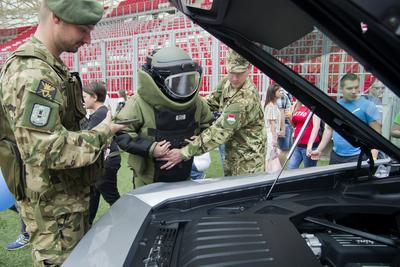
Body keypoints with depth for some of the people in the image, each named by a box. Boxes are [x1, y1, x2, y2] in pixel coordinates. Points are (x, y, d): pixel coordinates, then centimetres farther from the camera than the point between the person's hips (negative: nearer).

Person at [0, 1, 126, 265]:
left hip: (68, 194, 10)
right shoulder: (32, 73, -24)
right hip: (53, 203, -10)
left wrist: (100, 125, 5)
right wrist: (102, 132, -19)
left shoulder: (49, 67, 10)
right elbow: (46, 149, -29)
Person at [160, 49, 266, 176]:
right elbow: (211, 102, 8)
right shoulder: (227, 82, -4)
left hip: (248, 161, -8)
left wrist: (184, 153, -34)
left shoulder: (246, 99, -31)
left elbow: (220, 132, -33)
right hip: (231, 154, 8)